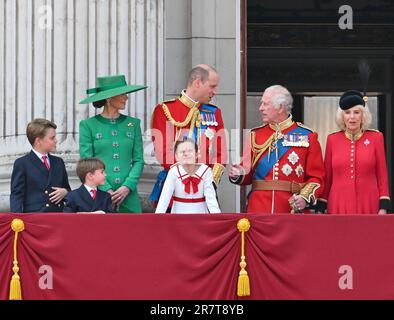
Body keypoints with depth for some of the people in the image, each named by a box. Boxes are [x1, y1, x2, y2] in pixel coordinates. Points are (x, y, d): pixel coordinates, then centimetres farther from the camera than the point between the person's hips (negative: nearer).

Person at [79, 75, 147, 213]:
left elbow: (138, 160, 8)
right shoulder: (88, 125, 3)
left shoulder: (133, 124, 12)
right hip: (99, 195, -2)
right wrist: (106, 190, -11)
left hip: (128, 196, 3)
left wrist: (127, 186, -8)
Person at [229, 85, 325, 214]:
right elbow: (248, 174, 13)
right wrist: (238, 175, -8)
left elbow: (317, 177, 0)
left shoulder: (307, 136, 3)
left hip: (293, 209, -2)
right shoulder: (256, 135, 11)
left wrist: (305, 198, -16)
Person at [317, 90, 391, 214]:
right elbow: (327, 176, 10)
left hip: (368, 205, -1)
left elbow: (382, 175, 3)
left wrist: (384, 206, -4)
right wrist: (321, 207, 6)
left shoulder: (376, 138, 3)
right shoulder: (332, 139, 6)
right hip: (339, 206, 1)